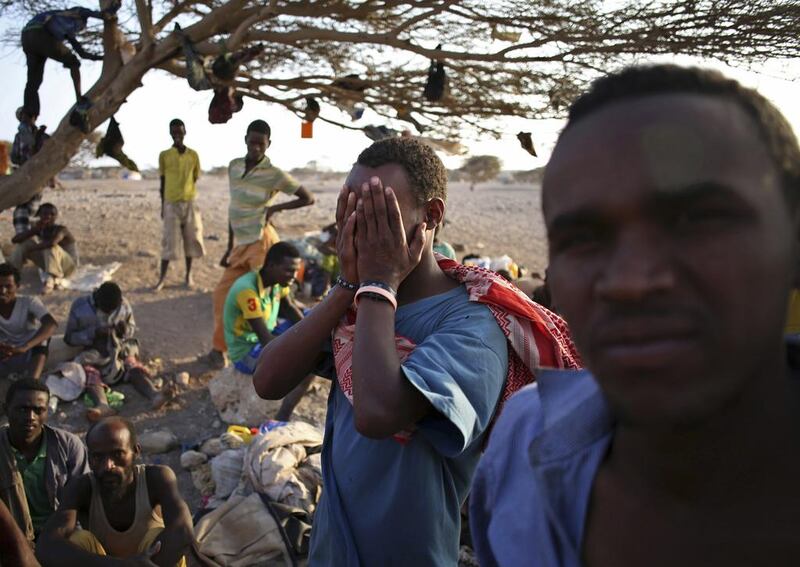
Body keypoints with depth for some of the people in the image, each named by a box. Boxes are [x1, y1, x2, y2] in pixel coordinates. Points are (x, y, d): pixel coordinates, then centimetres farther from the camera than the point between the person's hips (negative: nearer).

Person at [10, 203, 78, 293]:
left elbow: (52, 243, -45)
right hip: (49, 263, 7)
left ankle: (51, 279, -36)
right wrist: (34, 229, -22)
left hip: (68, 265, -7)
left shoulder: (61, 229, -22)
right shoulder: (39, 229, -3)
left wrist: (28, 249, -32)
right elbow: (15, 240, -9)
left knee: (51, 247, -34)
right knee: (24, 242, -4)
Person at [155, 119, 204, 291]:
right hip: (171, 204, -1)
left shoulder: (193, 155, 4)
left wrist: (197, 203, 6)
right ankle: (162, 278, 5)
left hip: (190, 203, 1)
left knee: (191, 239, 5)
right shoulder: (164, 155, 2)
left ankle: (189, 274, 18)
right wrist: (162, 206, 5)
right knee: (169, 241, -2)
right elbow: (162, 182, 6)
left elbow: (195, 180, 9)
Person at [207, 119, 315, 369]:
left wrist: (275, 208, -11)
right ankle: (219, 347, 24)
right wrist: (229, 247, 15)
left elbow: (309, 198, -4)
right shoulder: (234, 166, 7)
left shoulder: (274, 174, -10)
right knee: (223, 293, 10)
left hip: (261, 243, -7)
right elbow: (234, 208, 14)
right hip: (241, 245, 7)